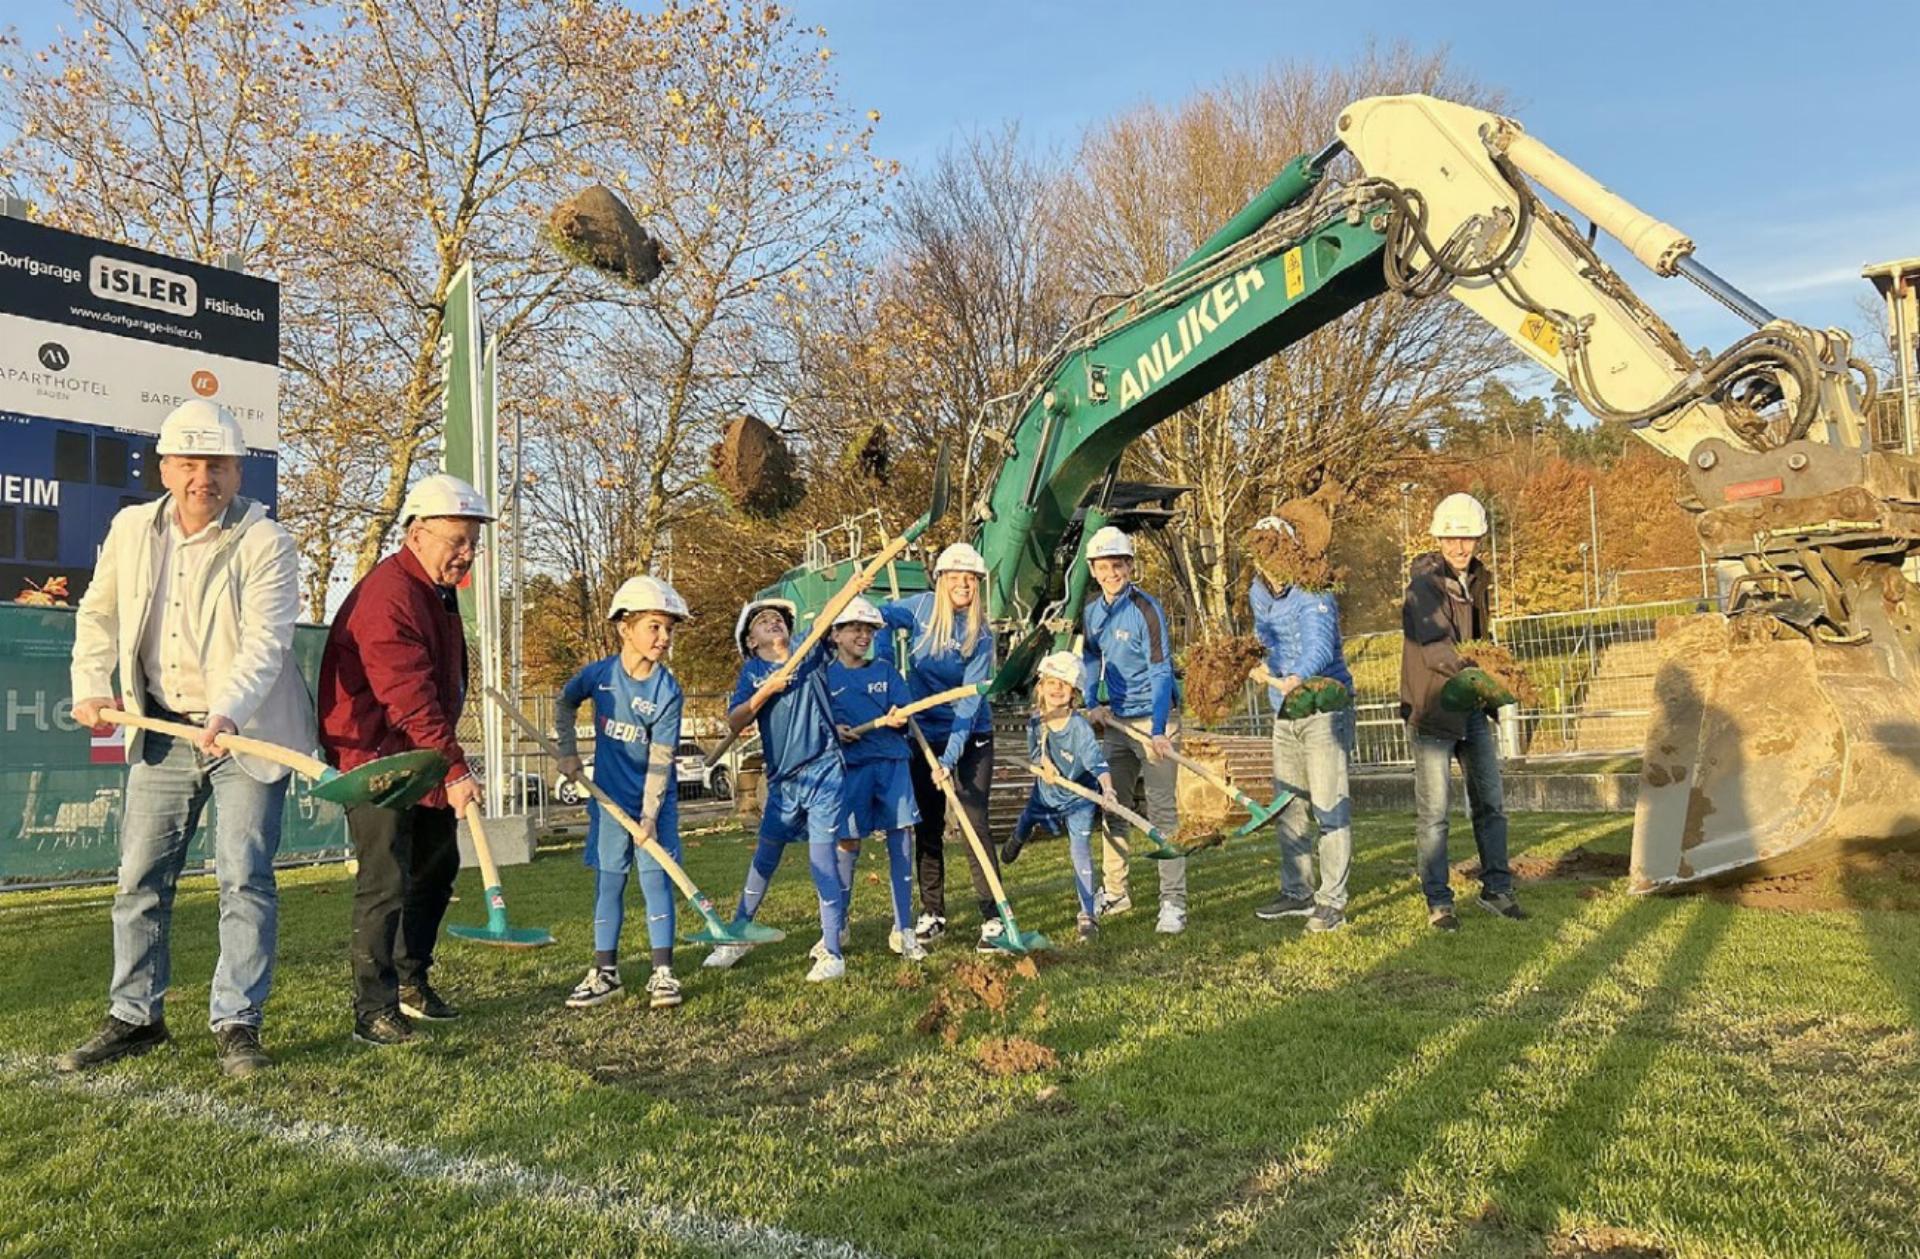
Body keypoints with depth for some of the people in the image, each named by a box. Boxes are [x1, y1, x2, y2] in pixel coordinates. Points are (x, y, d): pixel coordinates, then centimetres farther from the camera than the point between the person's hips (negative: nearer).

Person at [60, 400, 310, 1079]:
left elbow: (265, 644, -22)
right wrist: (91, 686, 6)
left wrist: (225, 714, -36)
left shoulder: (265, 542, -12)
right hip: (161, 732, 5)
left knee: (244, 878, -3)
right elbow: (98, 613, 19)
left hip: (247, 735, -5)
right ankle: (135, 1016, 25)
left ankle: (237, 1024, 6)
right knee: (139, 877, 10)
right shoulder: (130, 528, 5)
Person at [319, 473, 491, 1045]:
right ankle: (374, 1010, 1)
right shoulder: (388, 597, -23)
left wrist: (447, 761, 19)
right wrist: (453, 771, -33)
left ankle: (410, 981, 33)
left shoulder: (438, 591, 10)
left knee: (437, 865, 18)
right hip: (374, 758, -10)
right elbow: (410, 698, -30)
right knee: (387, 883, -10)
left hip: (421, 761, 10)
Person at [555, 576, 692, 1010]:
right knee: (608, 880, 8)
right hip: (609, 798, 2)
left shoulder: (668, 691, -14)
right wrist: (566, 752, 10)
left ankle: (662, 973, 5)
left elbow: (660, 758, -15)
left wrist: (650, 815, -18)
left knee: (655, 878, -2)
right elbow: (564, 703, 15)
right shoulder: (598, 674, -8)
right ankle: (604, 973, 17)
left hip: (653, 799, -2)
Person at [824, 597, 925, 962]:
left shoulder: (885, 669, 13)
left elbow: (905, 711, 6)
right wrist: (832, 729, -12)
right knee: (848, 843, 1)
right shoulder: (825, 675, 6)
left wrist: (898, 717, -16)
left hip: (892, 761, 2)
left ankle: (903, 931, 9)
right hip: (850, 764, -2)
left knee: (902, 841, 0)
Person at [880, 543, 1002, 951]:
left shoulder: (981, 636, -13)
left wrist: (949, 758, -25)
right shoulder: (922, 607, -5)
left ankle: (993, 918, -2)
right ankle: (932, 914, 21)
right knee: (928, 827, 9)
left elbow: (969, 701, -18)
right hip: (924, 734, 3)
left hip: (970, 738, -3)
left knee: (975, 823, -9)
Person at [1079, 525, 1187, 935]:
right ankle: (1114, 893, 25)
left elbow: (1161, 672, -18)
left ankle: (1173, 903, -4)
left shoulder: (1146, 609, -15)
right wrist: (1092, 704, 1)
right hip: (1116, 719, 7)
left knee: (1162, 810, -7)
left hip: (1154, 719, -7)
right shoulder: (1090, 611, 5)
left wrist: (1158, 732, -24)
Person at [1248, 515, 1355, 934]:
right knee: (1286, 808, 12)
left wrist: (1299, 678, -51)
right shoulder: (1258, 593, 7)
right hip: (1283, 712, 8)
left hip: (1325, 707, -8)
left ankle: (1332, 902, -1)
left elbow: (1319, 645, -33)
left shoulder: (1313, 594, -17)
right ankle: (1297, 893, 24)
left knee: (1329, 807, -7)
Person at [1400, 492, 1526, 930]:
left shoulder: (1476, 579, 11)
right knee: (1433, 812, -2)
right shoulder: (1424, 584, -13)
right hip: (1432, 709, -8)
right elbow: (1434, 647, -25)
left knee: (1490, 803, 12)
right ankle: (1438, 902, 6)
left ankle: (1497, 890, 23)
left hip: (1472, 708, 8)